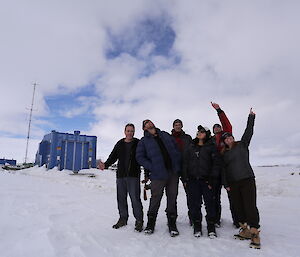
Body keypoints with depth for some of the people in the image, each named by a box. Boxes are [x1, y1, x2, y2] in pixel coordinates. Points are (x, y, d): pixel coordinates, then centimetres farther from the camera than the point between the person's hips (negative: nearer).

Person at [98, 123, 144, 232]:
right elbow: (113, 157, 8)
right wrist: (105, 165, -11)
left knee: (135, 198, -6)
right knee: (121, 198, 10)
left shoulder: (138, 143, 2)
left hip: (133, 175, -4)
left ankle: (139, 221, 10)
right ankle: (123, 219, 26)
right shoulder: (119, 144, 13)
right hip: (120, 175, 4)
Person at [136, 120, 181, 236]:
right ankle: (150, 223, 21)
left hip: (173, 172, 3)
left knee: (172, 198, 8)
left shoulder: (165, 135, 16)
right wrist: (152, 167, -11)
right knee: (155, 198, 1)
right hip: (158, 174, -3)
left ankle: (172, 224, 22)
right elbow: (140, 157, -1)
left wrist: (177, 164, 4)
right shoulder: (144, 141, 6)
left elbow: (176, 149, 16)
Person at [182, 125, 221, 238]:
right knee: (194, 204, 4)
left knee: (209, 203, 1)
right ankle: (197, 227, 18)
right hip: (192, 180, 2)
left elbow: (216, 163, 0)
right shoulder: (191, 147, 12)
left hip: (206, 180, -2)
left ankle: (211, 227, 15)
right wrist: (185, 178, 4)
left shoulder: (211, 147, 3)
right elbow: (185, 162, 12)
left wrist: (211, 179, -7)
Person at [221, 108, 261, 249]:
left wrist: (251, 117, -1)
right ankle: (246, 230, 16)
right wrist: (226, 184, 4)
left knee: (250, 206, -8)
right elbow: (224, 169, 11)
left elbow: (248, 132, 1)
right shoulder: (224, 154, 13)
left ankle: (255, 234, -1)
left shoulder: (242, 145, 8)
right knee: (238, 207, 4)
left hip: (247, 180, -3)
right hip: (233, 183, 3)